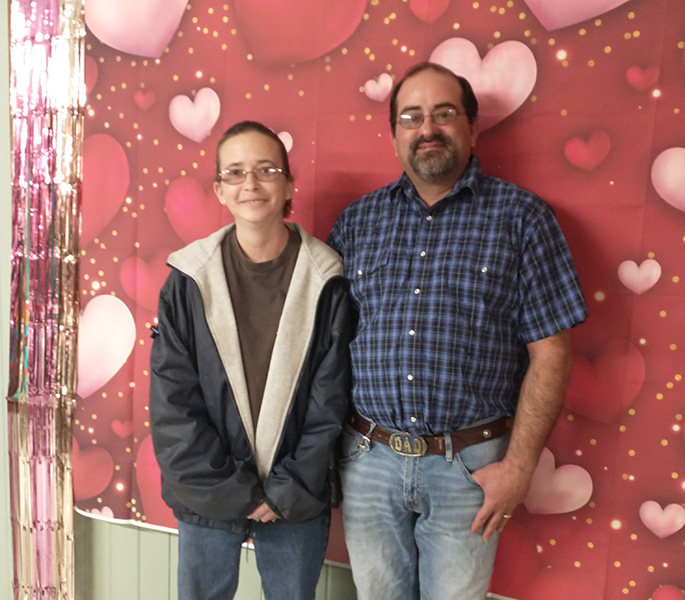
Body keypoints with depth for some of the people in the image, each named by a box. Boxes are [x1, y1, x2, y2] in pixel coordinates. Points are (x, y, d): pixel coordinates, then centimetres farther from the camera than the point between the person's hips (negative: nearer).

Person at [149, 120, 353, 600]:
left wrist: (288, 491, -10)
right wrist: (232, 491, -10)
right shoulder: (189, 279, -7)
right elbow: (172, 402, -7)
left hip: (297, 502, 0)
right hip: (207, 499, 1)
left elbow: (329, 402, -6)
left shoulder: (325, 279, -8)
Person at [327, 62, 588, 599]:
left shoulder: (521, 216, -4)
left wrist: (519, 466, -9)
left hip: (467, 467, -2)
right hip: (368, 459, 3)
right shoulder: (357, 220, 4)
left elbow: (549, 353, -6)